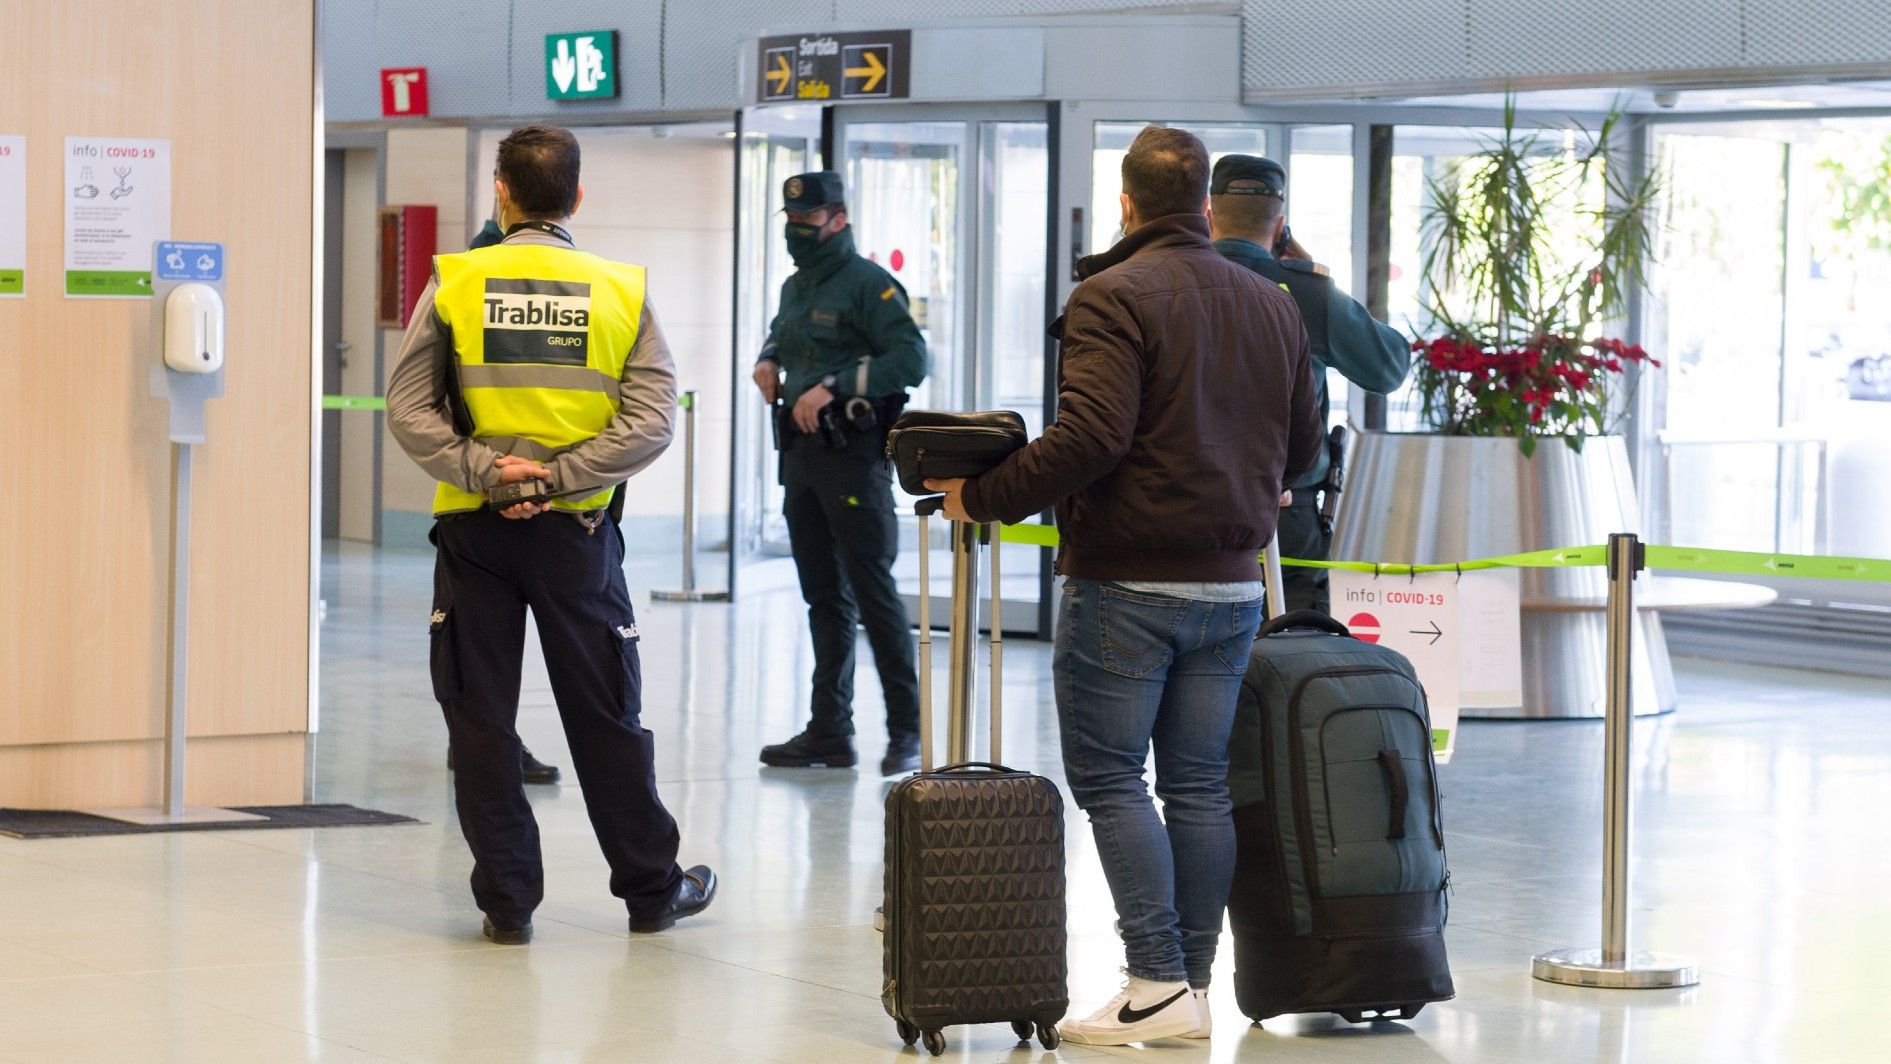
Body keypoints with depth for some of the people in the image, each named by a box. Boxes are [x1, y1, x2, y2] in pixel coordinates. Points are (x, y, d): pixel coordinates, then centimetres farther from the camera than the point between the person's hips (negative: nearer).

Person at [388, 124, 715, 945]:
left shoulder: (455, 284, -2)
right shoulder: (620, 292, 0)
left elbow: (408, 412, -8)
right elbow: (651, 421, -7)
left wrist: (482, 470, -12)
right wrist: (556, 477, -10)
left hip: (473, 530, -1)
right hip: (576, 534, 1)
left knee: (480, 717, 6)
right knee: (604, 715, 11)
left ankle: (508, 899, 6)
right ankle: (651, 887, 21)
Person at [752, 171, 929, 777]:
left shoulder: (868, 284, -10)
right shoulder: (795, 288, 16)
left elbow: (911, 359, -20)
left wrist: (833, 386, -22)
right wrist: (769, 361, 13)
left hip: (853, 457, -9)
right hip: (800, 454, 9)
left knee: (873, 591, -8)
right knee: (824, 597, 11)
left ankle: (907, 729, -3)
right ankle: (829, 732, 15)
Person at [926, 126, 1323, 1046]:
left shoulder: (1114, 297, -11)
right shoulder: (1272, 306, 11)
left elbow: (1089, 437, -22)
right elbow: (1302, 448, 18)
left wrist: (981, 498, -12)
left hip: (1126, 582, -6)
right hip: (1231, 582, 6)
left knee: (1109, 777, -1)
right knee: (1199, 783, 9)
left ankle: (1156, 983, -8)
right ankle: (1192, 987, 10)